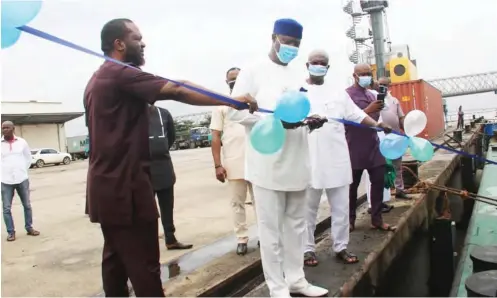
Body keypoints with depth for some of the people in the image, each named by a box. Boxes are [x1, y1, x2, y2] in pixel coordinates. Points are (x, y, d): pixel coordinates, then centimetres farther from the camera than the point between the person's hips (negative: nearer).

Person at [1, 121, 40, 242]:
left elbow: (28, 157, 12)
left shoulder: (22, 142, 1)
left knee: (27, 205, 10)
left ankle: (29, 228, 23)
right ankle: (11, 232, 11)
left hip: (22, 179, 1)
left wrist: (23, 171, 8)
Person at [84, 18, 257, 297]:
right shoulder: (121, 73, -12)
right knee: (144, 265, -5)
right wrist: (233, 100, -21)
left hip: (106, 186, 11)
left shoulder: (97, 81, 20)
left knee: (116, 260, 16)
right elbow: (178, 91, -22)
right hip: (126, 187, -10)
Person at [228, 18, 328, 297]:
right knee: (271, 228, 3)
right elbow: (236, 111, -10)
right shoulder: (253, 71, -4)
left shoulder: (299, 73, 13)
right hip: (268, 164, -6)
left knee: (296, 225, 16)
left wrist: (311, 120, -3)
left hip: (297, 162, 6)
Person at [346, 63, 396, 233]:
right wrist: (368, 110, -25)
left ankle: (377, 220, 13)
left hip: (373, 146, 7)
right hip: (355, 148, -6)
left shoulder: (371, 95, 16)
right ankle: (350, 220, 15)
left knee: (379, 182, 4)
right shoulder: (347, 94, -6)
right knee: (352, 185, 3)